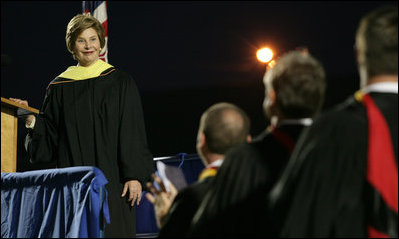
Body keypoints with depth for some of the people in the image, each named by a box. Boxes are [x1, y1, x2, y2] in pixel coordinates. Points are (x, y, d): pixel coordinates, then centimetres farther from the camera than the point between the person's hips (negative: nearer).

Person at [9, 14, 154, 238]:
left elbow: (133, 133, -2)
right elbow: (49, 137, 10)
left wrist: (135, 176, -9)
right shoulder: (60, 87, 10)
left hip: (112, 183, -2)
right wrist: (32, 120, -9)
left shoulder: (120, 82, 2)